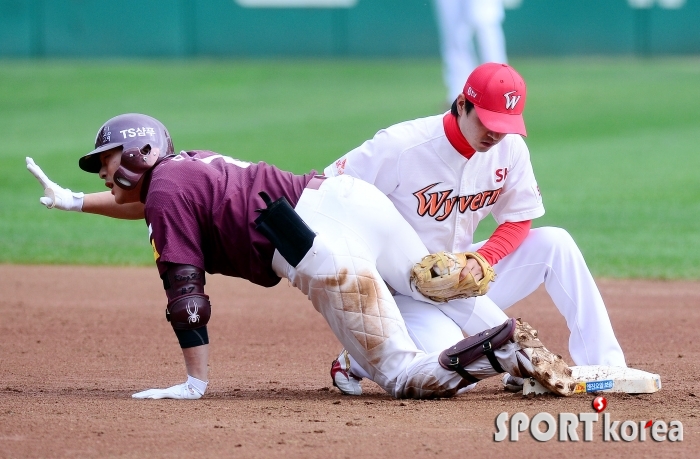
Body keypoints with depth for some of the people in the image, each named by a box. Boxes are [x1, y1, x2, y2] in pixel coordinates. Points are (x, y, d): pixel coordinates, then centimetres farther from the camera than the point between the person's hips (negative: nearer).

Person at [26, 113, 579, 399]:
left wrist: (196, 382, 2)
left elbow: (185, 289, 0)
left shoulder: (164, 187, 5)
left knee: (404, 375, -9)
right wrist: (74, 201, 57)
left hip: (321, 248, -9)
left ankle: (508, 350, -28)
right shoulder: (191, 163, 30)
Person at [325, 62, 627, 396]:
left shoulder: (510, 148, -5)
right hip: (406, 289, -6)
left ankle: (603, 367, -9)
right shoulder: (400, 146, -21)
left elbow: (518, 221, 3)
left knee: (553, 243, -10)